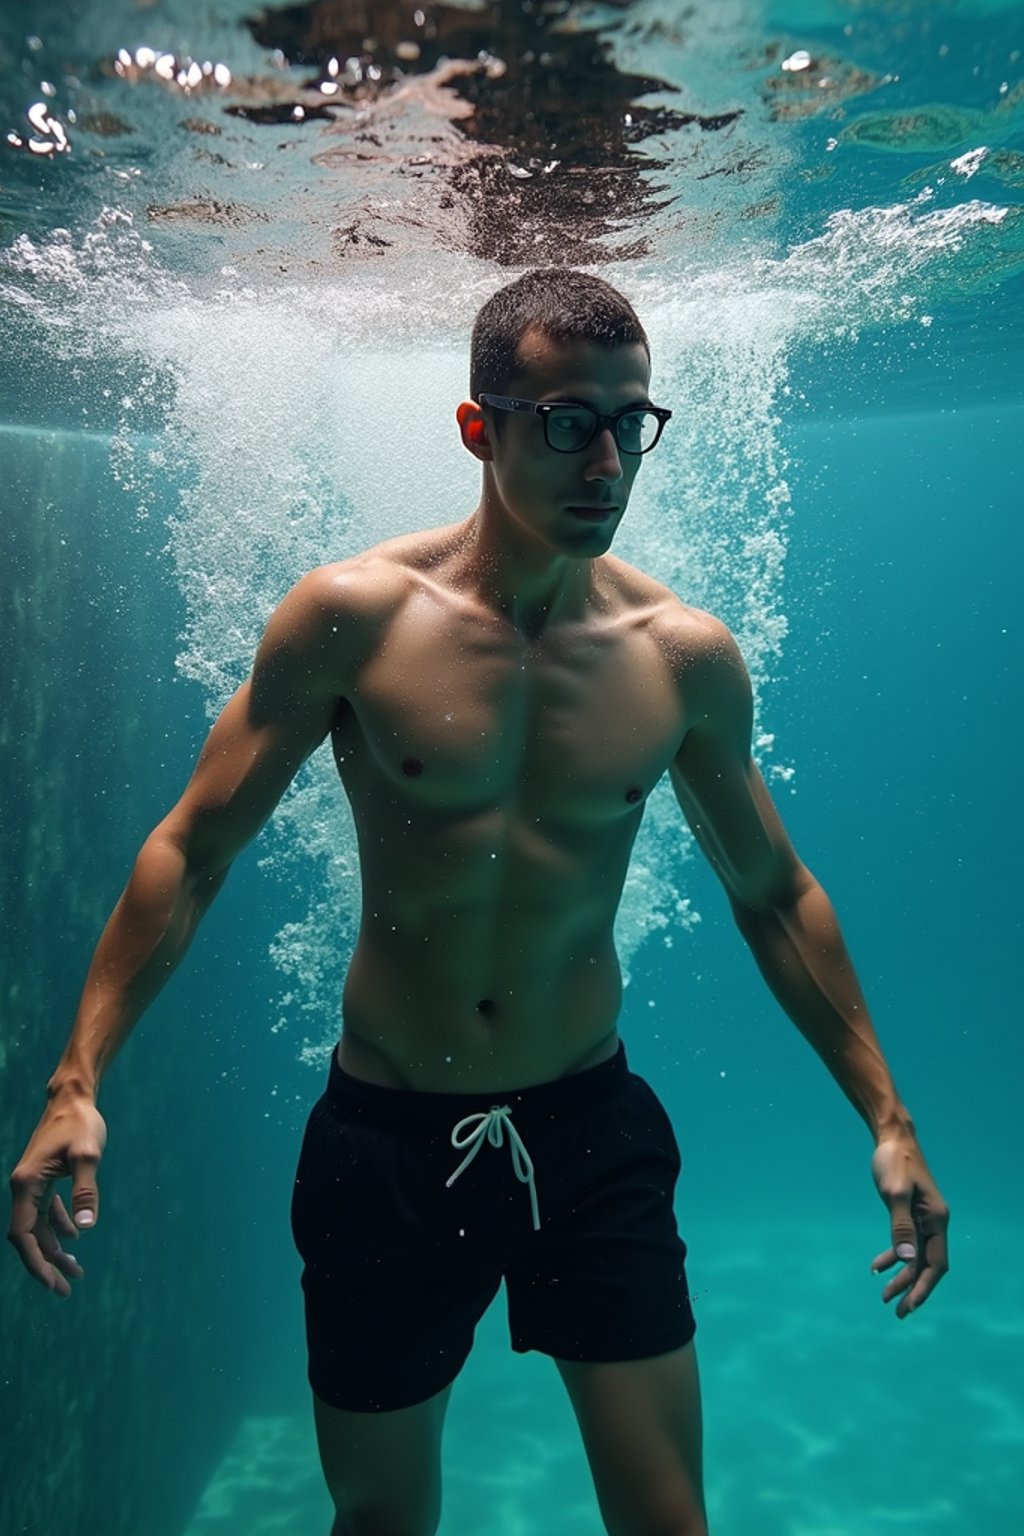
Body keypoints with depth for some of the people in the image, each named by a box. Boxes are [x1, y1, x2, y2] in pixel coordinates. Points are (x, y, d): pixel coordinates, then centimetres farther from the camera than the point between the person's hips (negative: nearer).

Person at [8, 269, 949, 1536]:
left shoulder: (685, 657, -7)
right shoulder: (353, 617, -12)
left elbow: (774, 895, 5)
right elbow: (191, 852, -5)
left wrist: (885, 1115, 6)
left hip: (593, 1137, 1)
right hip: (385, 1144, 0)